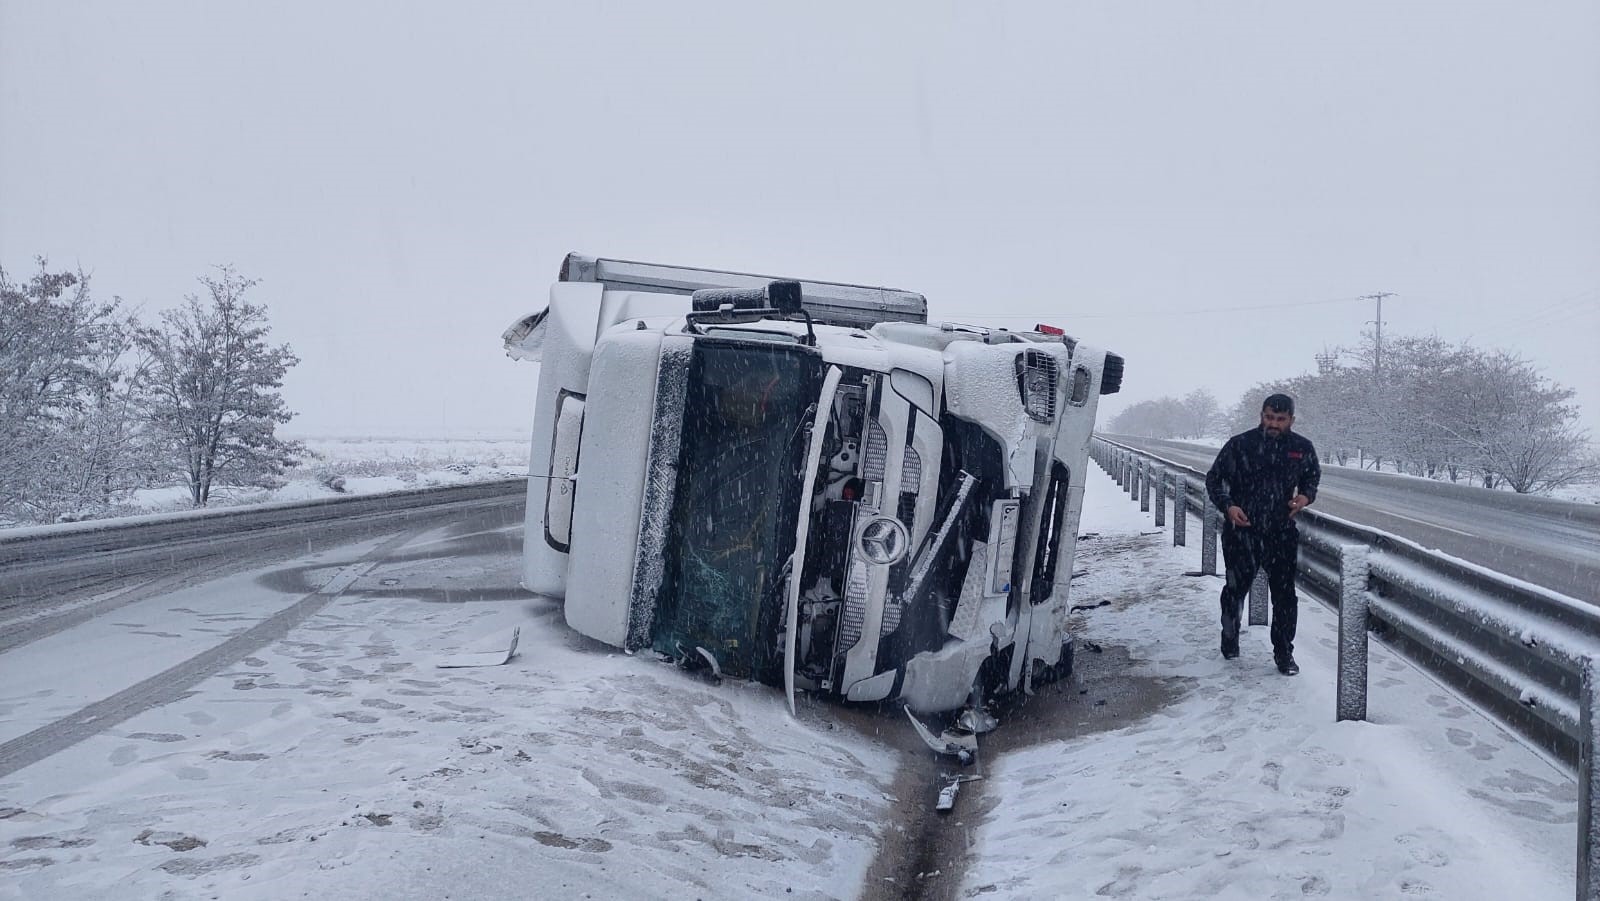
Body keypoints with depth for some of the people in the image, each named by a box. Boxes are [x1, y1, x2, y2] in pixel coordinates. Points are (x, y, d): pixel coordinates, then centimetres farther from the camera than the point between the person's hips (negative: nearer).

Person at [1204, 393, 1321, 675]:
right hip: (1241, 530, -1)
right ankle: (1229, 640, 35)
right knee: (1236, 588, 11)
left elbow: (1312, 477, 20)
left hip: (1282, 533, 1)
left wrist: (1306, 496, -3)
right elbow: (1214, 479, 3)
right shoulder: (1240, 445, -6)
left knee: (1284, 594, 1)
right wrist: (1227, 506, -13)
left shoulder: (1302, 448, 2)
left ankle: (1284, 653, 14)